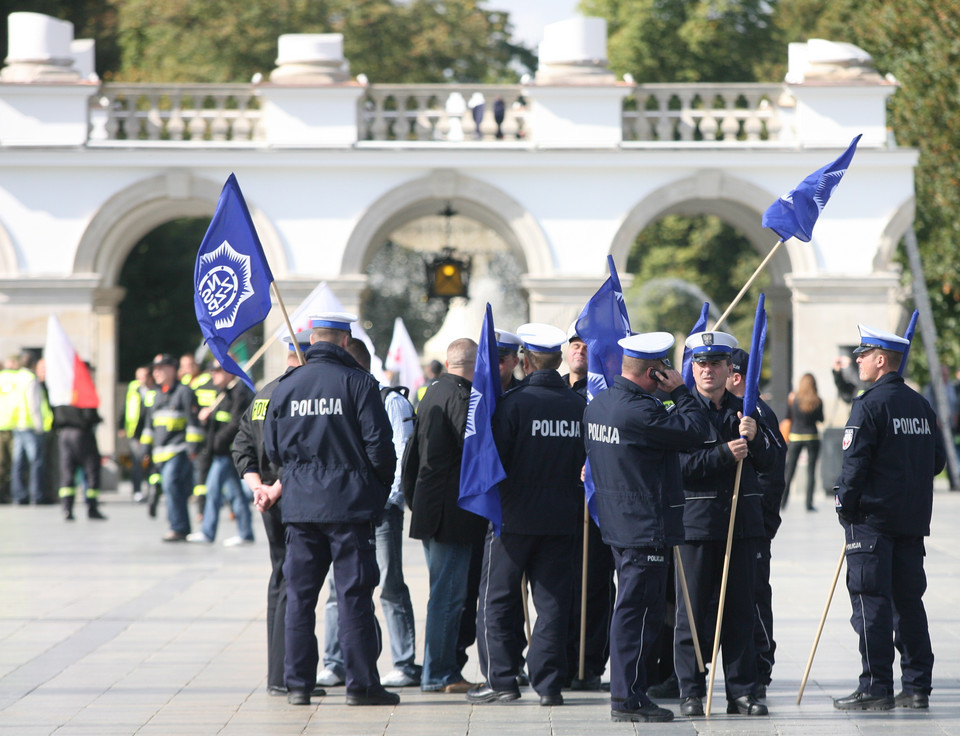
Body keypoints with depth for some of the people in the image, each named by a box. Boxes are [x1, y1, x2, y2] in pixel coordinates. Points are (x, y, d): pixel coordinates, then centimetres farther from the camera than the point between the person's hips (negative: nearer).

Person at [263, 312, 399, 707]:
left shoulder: (285, 386, 4)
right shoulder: (358, 383, -8)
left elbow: (273, 450, 10)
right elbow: (379, 445, -10)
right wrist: (382, 486, 8)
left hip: (300, 503, 3)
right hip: (350, 504, -3)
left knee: (299, 595, 8)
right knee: (354, 595, 0)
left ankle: (297, 684, 7)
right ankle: (361, 684, 0)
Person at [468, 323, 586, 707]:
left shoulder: (514, 402, -12)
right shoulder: (579, 406, 1)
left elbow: (493, 459, -10)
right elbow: (587, 460, 9)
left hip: (514, 517, -4)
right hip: (561, 517, 4)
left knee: (497, 601, 6)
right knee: (553, 602, 7)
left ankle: (501, 679, 2)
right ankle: (549, 684, 4)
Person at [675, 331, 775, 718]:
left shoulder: (744, 410, 13)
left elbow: (767, 463, 10)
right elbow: (678, 465, -11)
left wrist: (754, 438, -9)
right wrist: (725, 454, -18)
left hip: (741, 522, 4)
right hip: (696, 522, -4)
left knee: (741, 611, 5)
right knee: (692, 612, -1)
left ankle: (741, 692, 10)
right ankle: (691, 693, 5)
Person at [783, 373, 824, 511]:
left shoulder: (793, 399, -6)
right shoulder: (818, 401, -6)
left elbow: (788, 417, 3)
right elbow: (821, 419, 6)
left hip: (795, 436, 1)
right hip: (812, 437, 0)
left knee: (790, 470, 7)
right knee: (811, 471, 3)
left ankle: (782, 501, 5)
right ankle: (809, 503, 0)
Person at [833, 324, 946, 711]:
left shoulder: (869, 405, -12)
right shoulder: (921, 405, 11)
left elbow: (854, 464, -15)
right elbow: (938, 460, 15)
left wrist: (845, 507, -4)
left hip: (872, 519, -7)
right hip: (913, 519, 7)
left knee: (871, 603, -5)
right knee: (908, 601, 10)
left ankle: (876, 688, -7)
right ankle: (917, 686, 10)